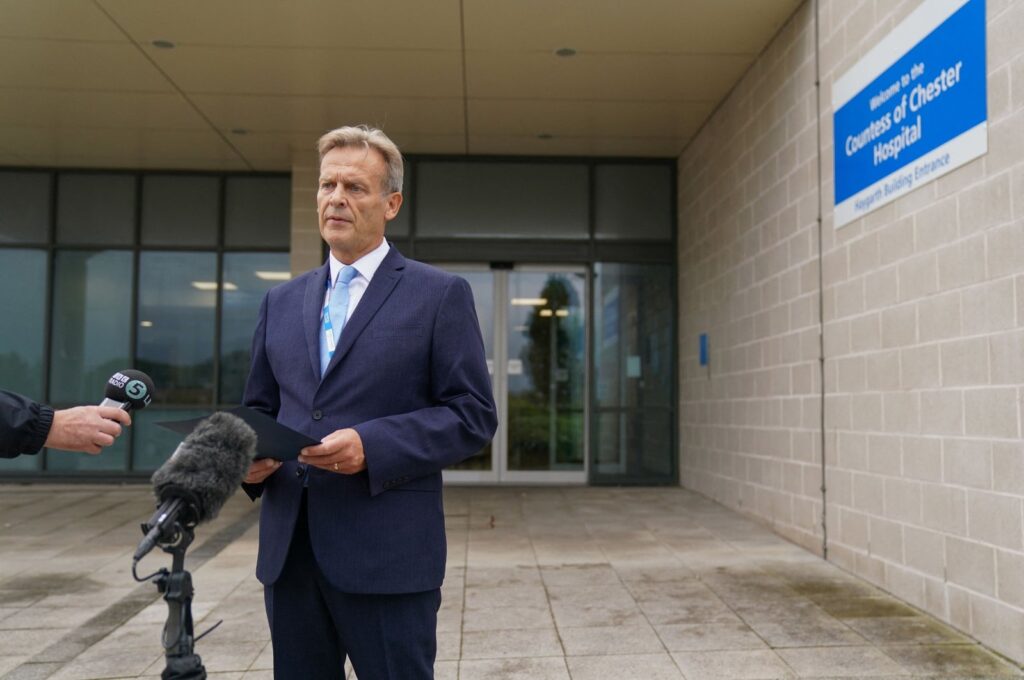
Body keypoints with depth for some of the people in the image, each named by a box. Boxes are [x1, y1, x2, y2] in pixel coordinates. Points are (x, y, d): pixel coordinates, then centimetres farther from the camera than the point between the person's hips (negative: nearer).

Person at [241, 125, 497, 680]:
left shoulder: (440, 295, -2)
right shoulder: (281, 302, 14)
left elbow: (473, 415, -6)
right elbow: (258, 408, 19)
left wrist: (373, 445, -19)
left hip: (387, 555, -5)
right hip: (288, 551, 5)